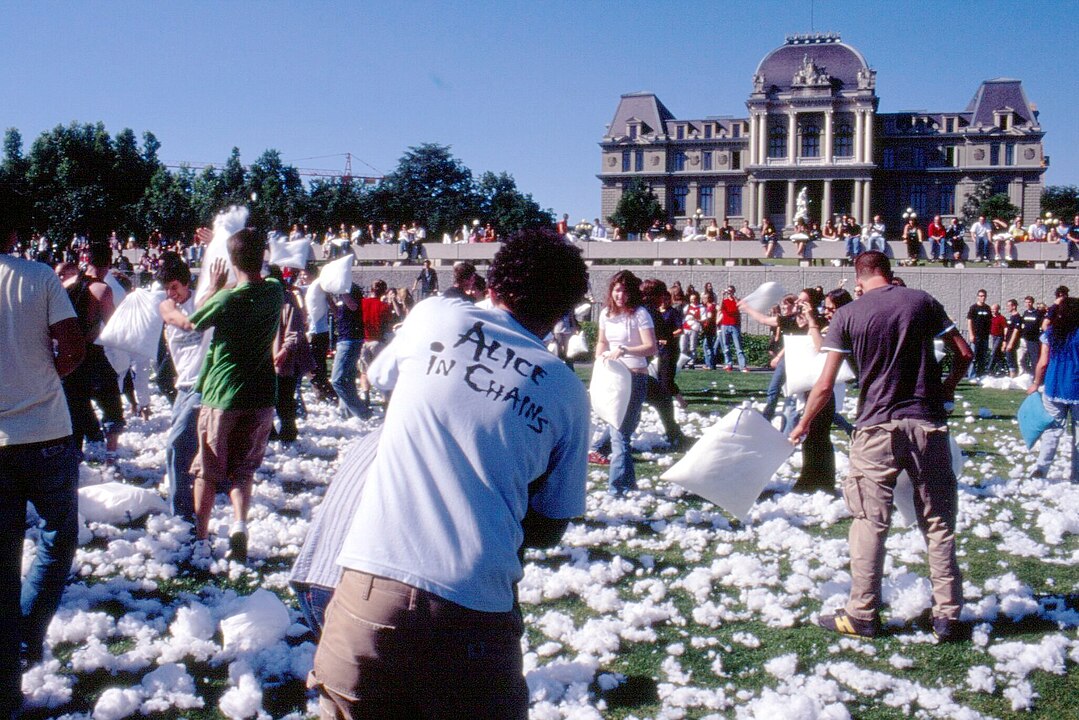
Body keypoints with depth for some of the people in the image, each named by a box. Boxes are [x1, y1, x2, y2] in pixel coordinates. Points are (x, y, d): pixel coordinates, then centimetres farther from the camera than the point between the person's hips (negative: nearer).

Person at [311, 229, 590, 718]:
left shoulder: (435, 316, 7)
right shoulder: (568, 393, 7)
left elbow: (379, 378, 28)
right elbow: (548, 529, 11)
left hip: (369, 590, 0)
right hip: (475, 610, 0)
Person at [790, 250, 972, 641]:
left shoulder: (846, 315, -2)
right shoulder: (923, 301, 3)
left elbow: (825, 385, -5)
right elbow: (963, 353, 4)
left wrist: (802, 425, 8)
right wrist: (947, 387, 23)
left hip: (877, 427, -2)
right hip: (928, 424, 2)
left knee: (870, 523, 5)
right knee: (939, 523, 9)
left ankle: (863, 615, 9)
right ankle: (947, 616, 13)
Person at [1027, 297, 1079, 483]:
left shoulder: (1051, 333, 2)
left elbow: (1043, 363, 1)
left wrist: (1036, 384, 14)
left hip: (1054, 389, 2)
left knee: (1053, 430, 10)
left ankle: (1041, 468, 1)